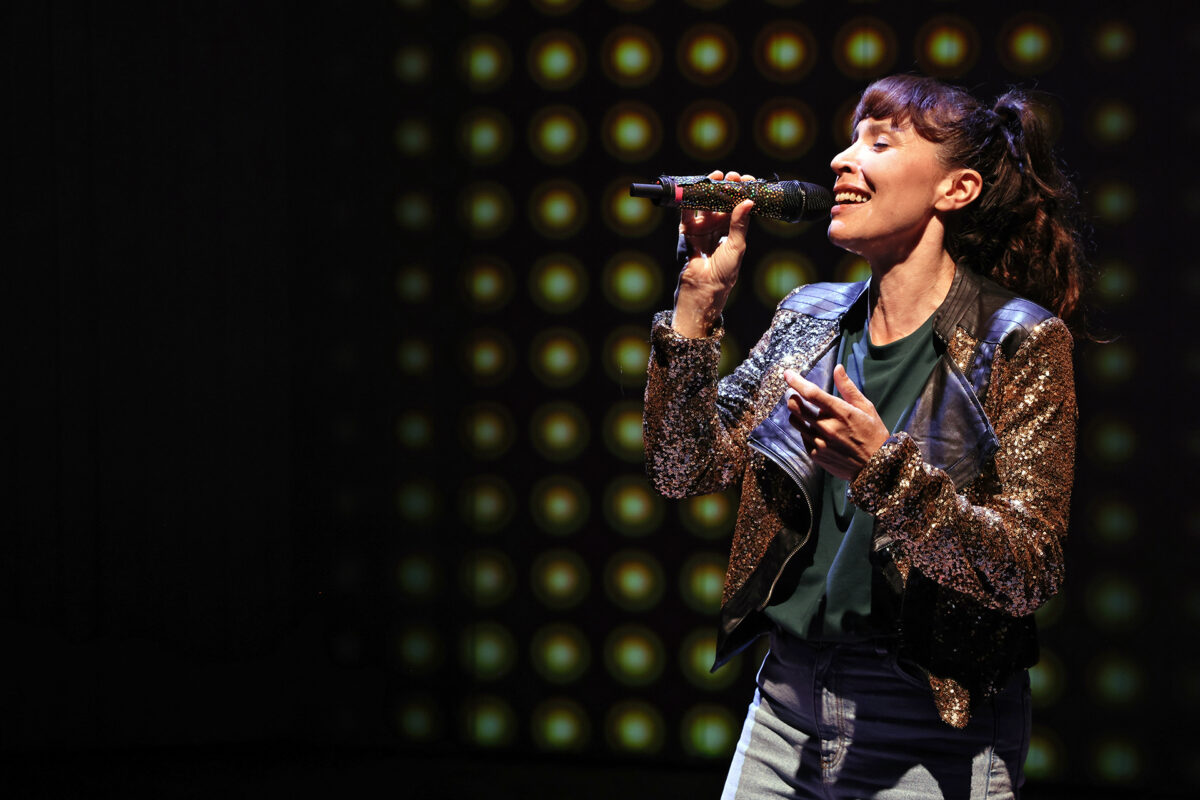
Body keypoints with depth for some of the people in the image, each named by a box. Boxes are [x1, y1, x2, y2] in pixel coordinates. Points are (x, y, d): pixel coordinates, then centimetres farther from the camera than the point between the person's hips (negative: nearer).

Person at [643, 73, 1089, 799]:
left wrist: (881, 469, -28)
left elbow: (1027, 575, -16)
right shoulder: (811, 318, 7)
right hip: (786, 711, 5)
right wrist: (700, 299, -7)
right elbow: (685, 468, 1)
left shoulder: (1021, 342, -9)